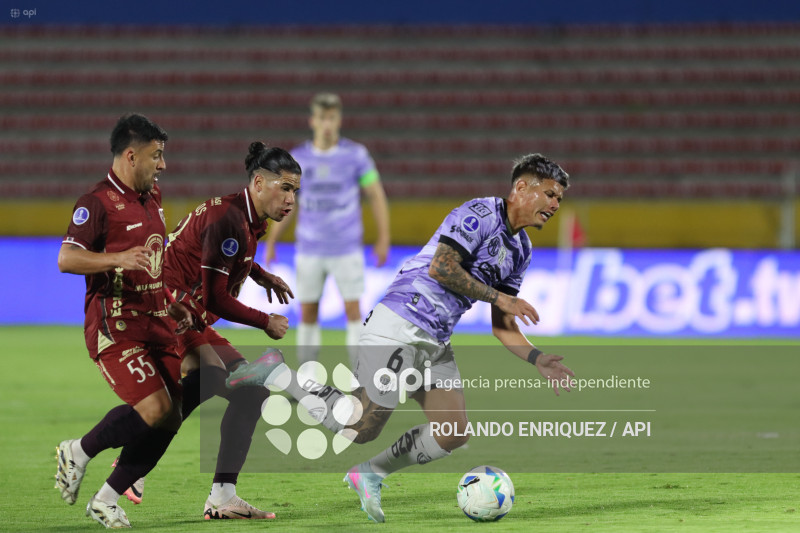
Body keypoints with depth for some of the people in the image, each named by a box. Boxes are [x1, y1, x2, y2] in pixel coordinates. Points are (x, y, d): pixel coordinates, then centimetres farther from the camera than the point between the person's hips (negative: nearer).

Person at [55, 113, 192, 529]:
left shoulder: (153, 198, 16)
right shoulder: (98, 203, -11)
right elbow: (66, 259, -22)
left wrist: (172, 303, 23)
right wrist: (118, 258, -34)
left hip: (156, 323, 8)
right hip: (114, 325, -8)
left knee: (169, 420, 0)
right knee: (153, 408, -22)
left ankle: (106, 501, 13)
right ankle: (78, 452, 2)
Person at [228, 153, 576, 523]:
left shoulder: (521, 251, 15)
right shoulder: (480, 214, -12)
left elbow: (501, 326, 17)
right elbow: (440, 267, -23)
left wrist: (537, 359, 3)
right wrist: (498, 297, -17)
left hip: (435, 342, 9)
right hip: (400, 327, -9)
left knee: (454, 433, 0)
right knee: (361, 428, -7)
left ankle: (370, 474, 17)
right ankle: (276, 373, 7)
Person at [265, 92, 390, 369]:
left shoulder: (355, 154, -5)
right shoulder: (298, 158, 1)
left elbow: (376, 195, 0)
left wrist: (383, 239, -5)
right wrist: (270, 242, 7)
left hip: (347, 249, -2)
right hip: (309, 249, 2)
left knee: (353, 312, -6)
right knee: (308, 314, 4)